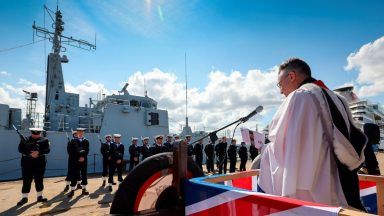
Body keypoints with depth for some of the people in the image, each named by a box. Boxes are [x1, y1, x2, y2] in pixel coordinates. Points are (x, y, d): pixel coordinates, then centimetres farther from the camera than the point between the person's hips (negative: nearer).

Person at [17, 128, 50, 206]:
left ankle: (40, 196, 18)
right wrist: (30, 153, -18)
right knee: (26, 180, 3)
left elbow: (47, 150, -6)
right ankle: (24, 198, 14)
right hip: (27, 163, 0)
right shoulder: (25, 140, 4)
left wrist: (38, 152, -23)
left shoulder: (44, 140, 2)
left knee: (39, 180, 7)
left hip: (40, 163, 0)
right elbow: (20, 149, -4)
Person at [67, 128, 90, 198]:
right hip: (75, 160, -2)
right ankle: (72, 190, 5)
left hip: (84, 160, 2)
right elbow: (70, 151, -4)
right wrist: (78, 158, -11)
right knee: (74, 176, -2)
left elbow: (87, 150, -1)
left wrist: (83, 157, -16)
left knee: (84, 175, 6)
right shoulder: (73, 141, 3)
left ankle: (84, 189, 14)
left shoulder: (86, 141, 8)